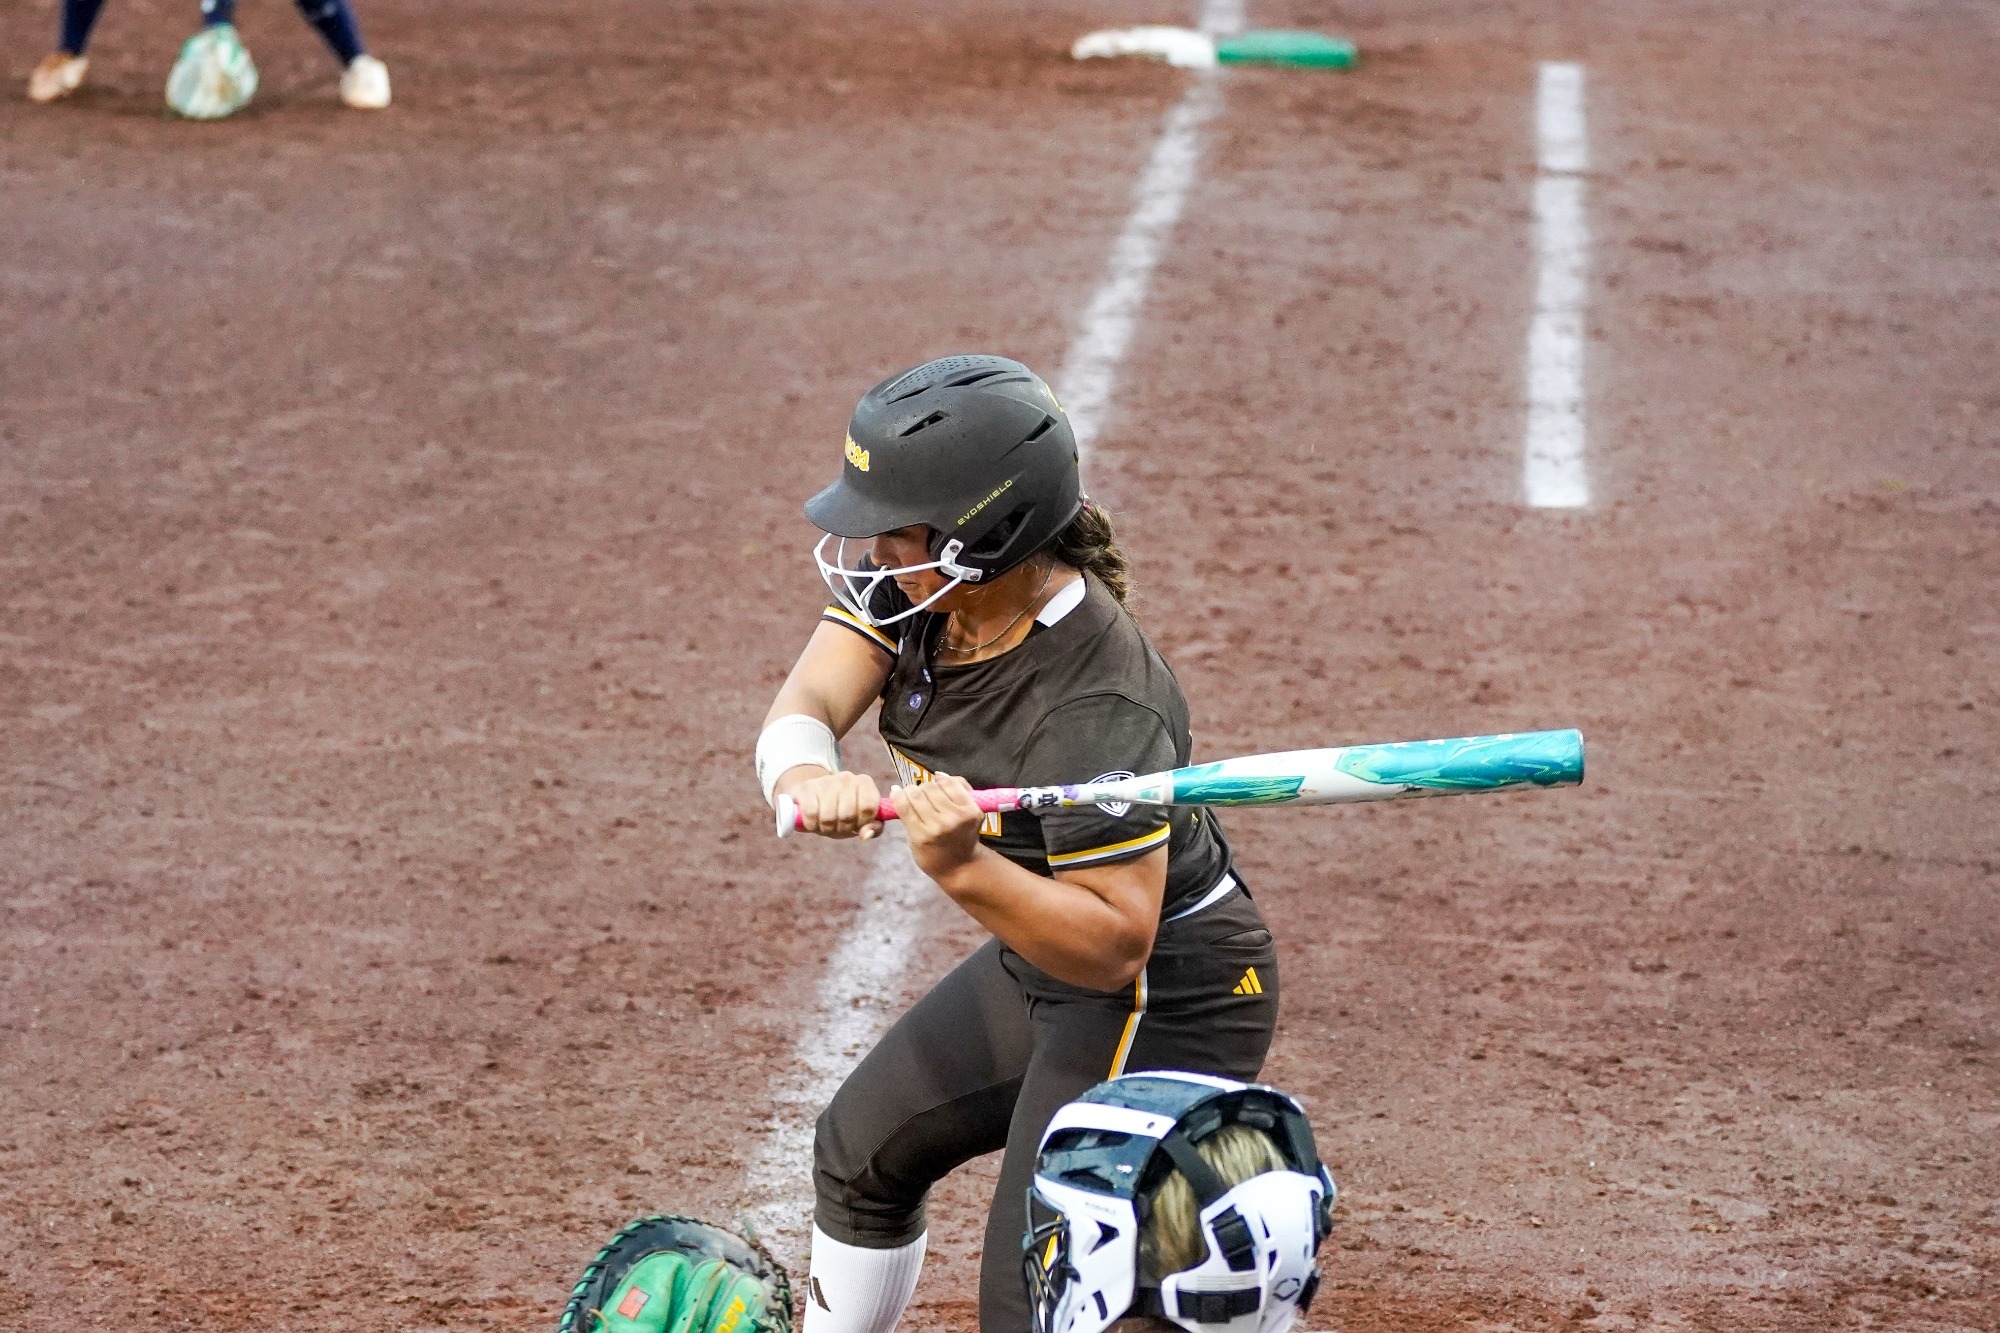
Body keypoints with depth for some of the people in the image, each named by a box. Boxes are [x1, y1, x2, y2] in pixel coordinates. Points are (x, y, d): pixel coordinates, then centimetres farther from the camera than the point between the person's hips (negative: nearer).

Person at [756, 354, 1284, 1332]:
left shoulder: (1095, 710, -34)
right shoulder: (907, 583, -11)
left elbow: (1114, 945, -33)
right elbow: (802, 709, -21)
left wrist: (963, 869, -46)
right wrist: (808, 775, -45)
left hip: (1165, 1002, -10)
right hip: (1043, 968, 10)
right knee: (863, 1152, 27)